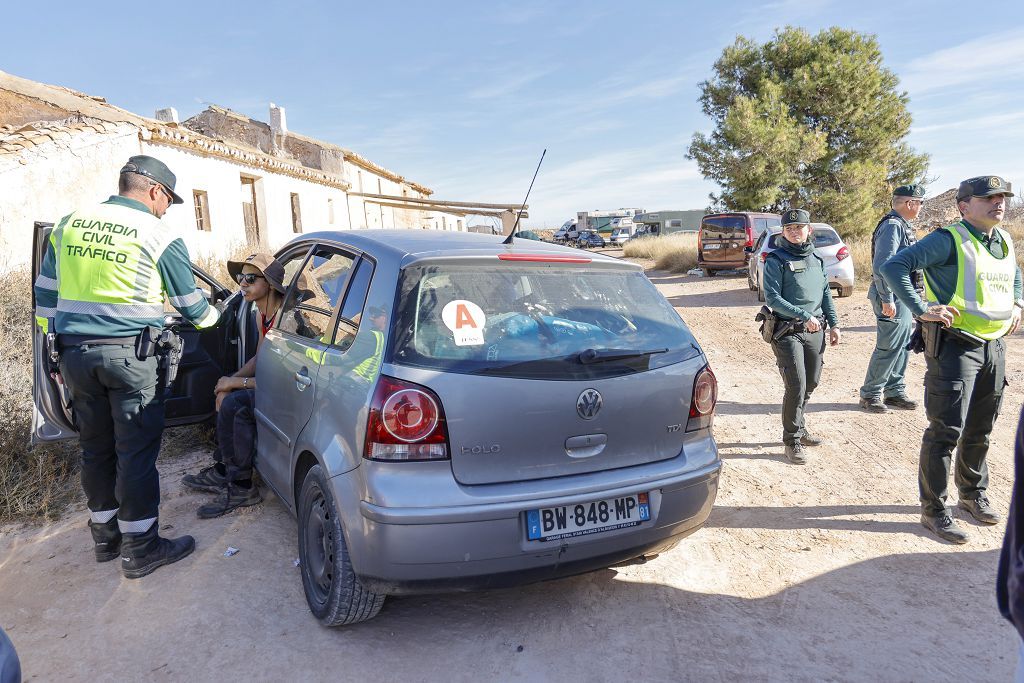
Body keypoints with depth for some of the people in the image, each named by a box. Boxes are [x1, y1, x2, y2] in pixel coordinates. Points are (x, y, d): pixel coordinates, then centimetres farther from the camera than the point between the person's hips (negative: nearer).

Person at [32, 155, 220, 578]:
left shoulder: (68, 225, 11)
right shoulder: (159, 237, -6)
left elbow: (45, 297, 14)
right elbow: (191, 307, 2)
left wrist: (61, 352, 20)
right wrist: (214, 317, 24)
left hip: (76, 355, 6)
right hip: (131, 356, -6)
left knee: (96, 448, 16)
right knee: (136, 451, 2)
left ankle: (106, 535, 30)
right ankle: (139, 548, 10)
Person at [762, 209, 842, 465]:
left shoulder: (816, 259, 12)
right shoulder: (776, 260, -7)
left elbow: (826, 293, 19)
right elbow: (772, 298, -14)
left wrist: (834, 324, 14)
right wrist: (804, 316, -19)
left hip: (815, 331, 7)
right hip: (788, 332, -6)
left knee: (811, 383, 14)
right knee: (796, 386, -10)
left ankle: (798, 428, 33)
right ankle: (792, 440, 4)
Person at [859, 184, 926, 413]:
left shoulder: (902, 226, 16)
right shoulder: (893, 226, -16)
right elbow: (881, 267, -25)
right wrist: (886, 300, -25)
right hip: (894, 297, -10)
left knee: (902, 346, 14)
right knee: (888, 348, -5)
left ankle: (894, 391, 23)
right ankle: (870, 394, 4)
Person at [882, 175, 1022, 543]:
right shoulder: (949, 240, -12)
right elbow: (893, 267, -21)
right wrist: (922, 309, -25)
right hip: (955, 345, -8)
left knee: (980, 430, 18)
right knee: (946, 431, -5)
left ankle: (973, 495, 36)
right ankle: (933, 510, 6)